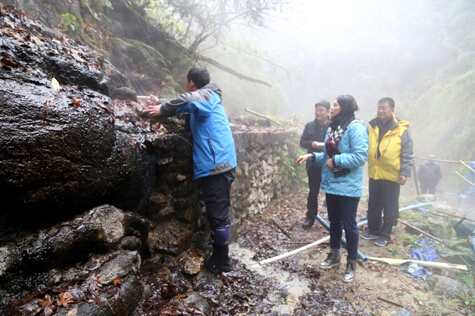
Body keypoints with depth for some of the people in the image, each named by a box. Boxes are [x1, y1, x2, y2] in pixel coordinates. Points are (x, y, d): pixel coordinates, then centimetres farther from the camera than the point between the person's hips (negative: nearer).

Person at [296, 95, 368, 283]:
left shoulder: (355, 128, -17)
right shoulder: (332, 128, 10)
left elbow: (360, 157, -24)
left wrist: (336, 160, -19)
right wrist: (312, 156, 3)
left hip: (348, 186, -8)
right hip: (331, 184, 8)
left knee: (349, 224, 5)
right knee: (334, 221, 20)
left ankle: (351, 263, 24)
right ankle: (334, 255, 38)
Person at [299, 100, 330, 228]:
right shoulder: (309, 125, 3)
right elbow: (302, 142, 4)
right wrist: (311, 144, -15)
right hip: (314, 165, 2)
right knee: (313, 192, 12)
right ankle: (310, 217, 25)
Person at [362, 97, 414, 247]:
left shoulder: (401, 130, -9)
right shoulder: (372, 127, 2)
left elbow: (408, 155, -8)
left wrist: (405, 173, -13)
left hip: (392, 176, -4)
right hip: (374, 174, 4)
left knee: (389, 208, 9)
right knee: (373, 206, 16)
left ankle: (385, 235, 24)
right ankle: (374, 230, 33)